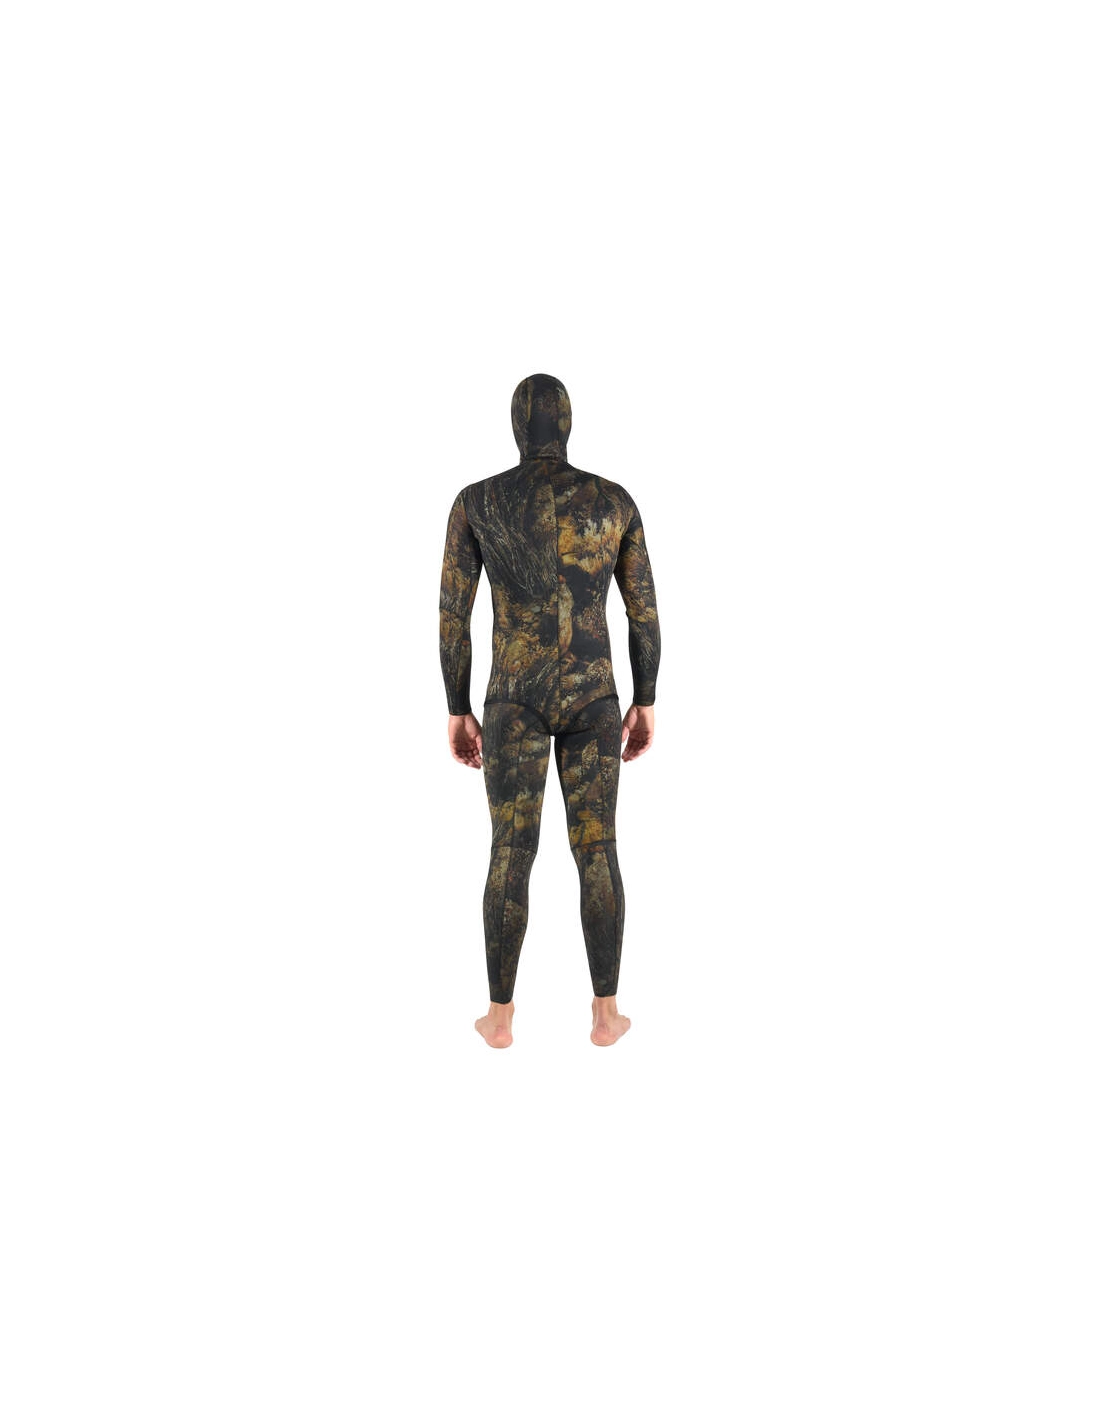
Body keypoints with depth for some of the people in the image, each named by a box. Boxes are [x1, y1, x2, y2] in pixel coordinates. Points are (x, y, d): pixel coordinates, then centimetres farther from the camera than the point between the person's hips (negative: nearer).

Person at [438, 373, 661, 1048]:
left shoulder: (475, 500, -3)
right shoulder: (616, 499, 1)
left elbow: (453, 617, -3)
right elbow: (645, 611, 3)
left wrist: (457, 711, 7)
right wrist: (646, 704, 14)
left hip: (516, 698, -1)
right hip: (592, 696, 1)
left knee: (512, 853, 9)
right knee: (597, 849, 10)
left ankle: (501, 1015, 18)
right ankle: (606, 1012, 18)